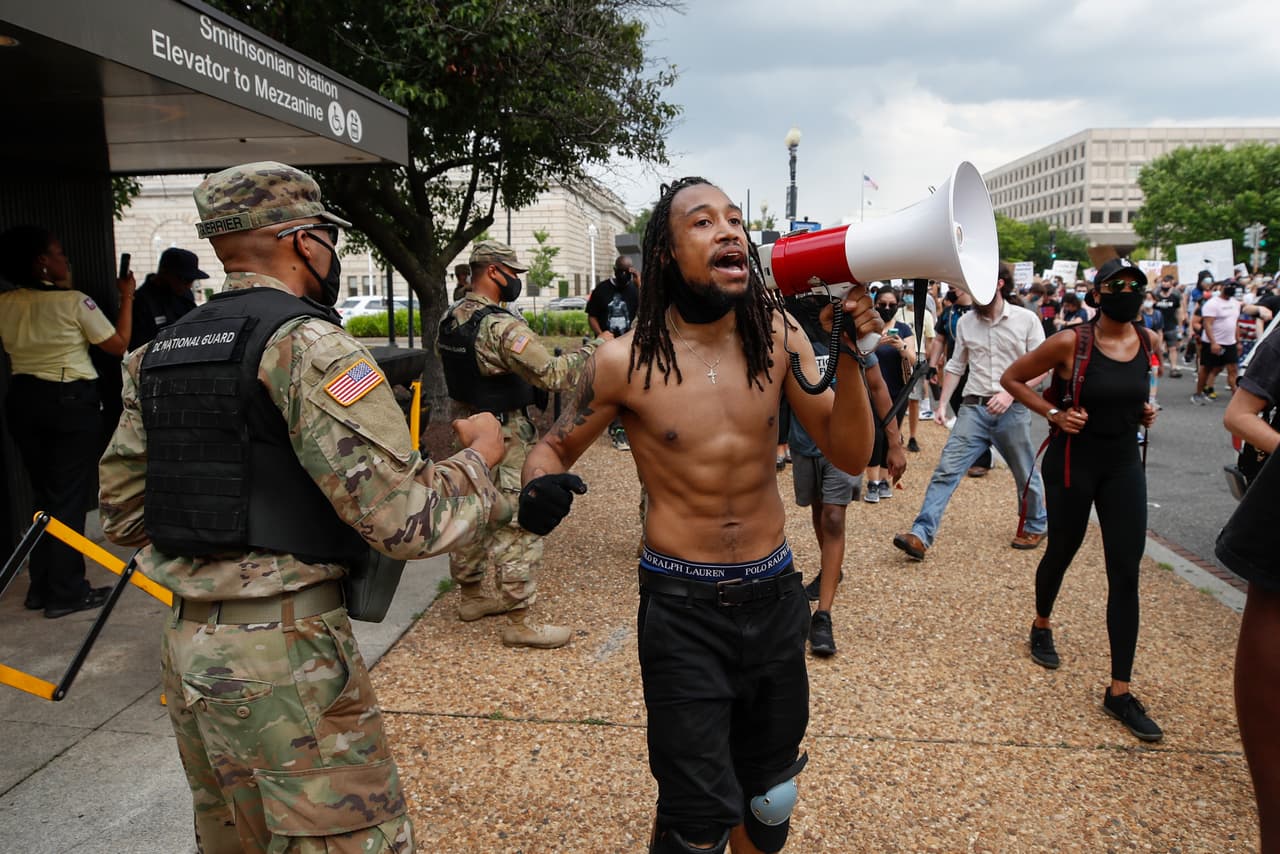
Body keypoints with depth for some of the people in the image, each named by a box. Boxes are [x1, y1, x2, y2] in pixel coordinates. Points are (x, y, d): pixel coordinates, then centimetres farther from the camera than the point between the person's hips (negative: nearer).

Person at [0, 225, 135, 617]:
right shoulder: (74, 302, -14)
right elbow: (119, 345, -5)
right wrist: (127, 296, 4)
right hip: (71, 401, -6)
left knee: (43, 493, 17)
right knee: (70, 496, 2)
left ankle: (41, 586, 24)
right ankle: (66, 592, 7)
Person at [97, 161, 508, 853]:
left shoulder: (158, 354, 10)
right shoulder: (307, 343, -15)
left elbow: (123, 512, 16)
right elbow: (405, 519, -21)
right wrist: (479, 453, -4)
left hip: (188, 647, 9)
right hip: (285, 653, -8)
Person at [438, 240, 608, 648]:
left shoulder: (449, 320, 6)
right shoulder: (502, 326, -22)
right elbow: (554, 375, -26)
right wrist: (597, 347, -15)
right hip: (505, 437, -9)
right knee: (518, 525, -3)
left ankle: (470, 594, 33)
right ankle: (519, 621, 3)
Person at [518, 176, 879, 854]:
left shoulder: (777, 335, -6)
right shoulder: (625, 361, -14)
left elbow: (849, 455, -5)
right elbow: (552, 450, 0)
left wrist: (851, 357, -20)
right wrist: (541, 485, -23)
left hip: (774, 596, 4)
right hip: (682, 608, -3)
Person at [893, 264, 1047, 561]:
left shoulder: (1026, 320, -4)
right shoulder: (965, 323, 6)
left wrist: (1010, 392, -17)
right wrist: (943, 404, 6)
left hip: (1012, 410, -2)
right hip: (973, 408, 2)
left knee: (1026, 475, 14)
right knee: (946, 470, -9)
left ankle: (1035, 526, 39)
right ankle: (920, 535, -12)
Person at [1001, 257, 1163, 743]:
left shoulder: (1149, 341, 0)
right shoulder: (1070, 342, -14)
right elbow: (1012, 379, -5)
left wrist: (1143, 408, 3)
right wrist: (1054, 414, -14)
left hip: (1124, 464, 4)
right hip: (1074, 461, -3)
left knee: (1126, 574, -1)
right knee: (1062, 552, 14)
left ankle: (1119, 692, 5)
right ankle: (1041, 627, 46)